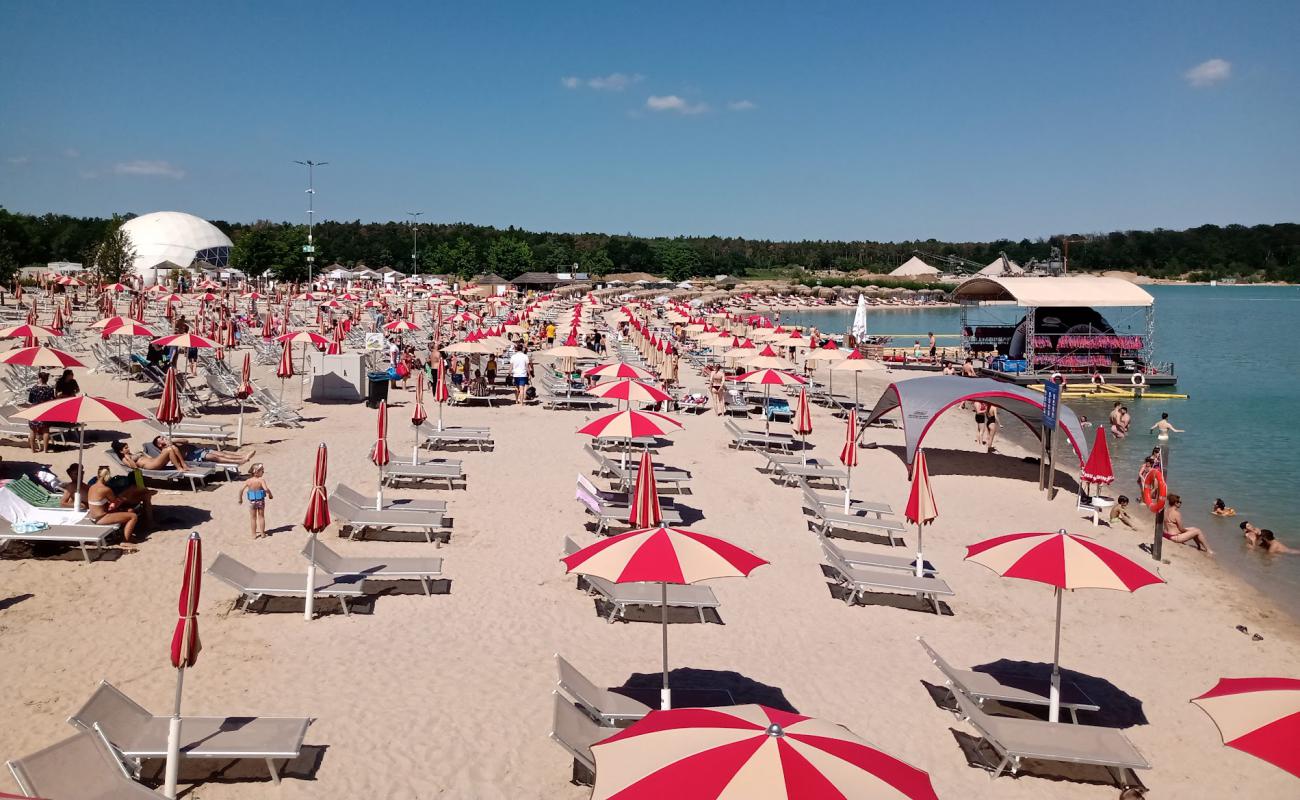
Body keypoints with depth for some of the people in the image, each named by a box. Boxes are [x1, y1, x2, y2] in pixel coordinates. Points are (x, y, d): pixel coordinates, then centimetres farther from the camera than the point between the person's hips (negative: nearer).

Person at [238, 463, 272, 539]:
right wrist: (270, 495, -10)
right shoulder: (261, 480, -15)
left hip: (252, 502, 2)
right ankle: (262, 533, 21)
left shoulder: (248, 481, -5)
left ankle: (254, 534, 19)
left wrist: (240, 498, 8)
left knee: (253, 518, 14)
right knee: (261, 517, 15)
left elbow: (241, 490, -6)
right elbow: (266, 489, -28)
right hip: (261, 501, -2)